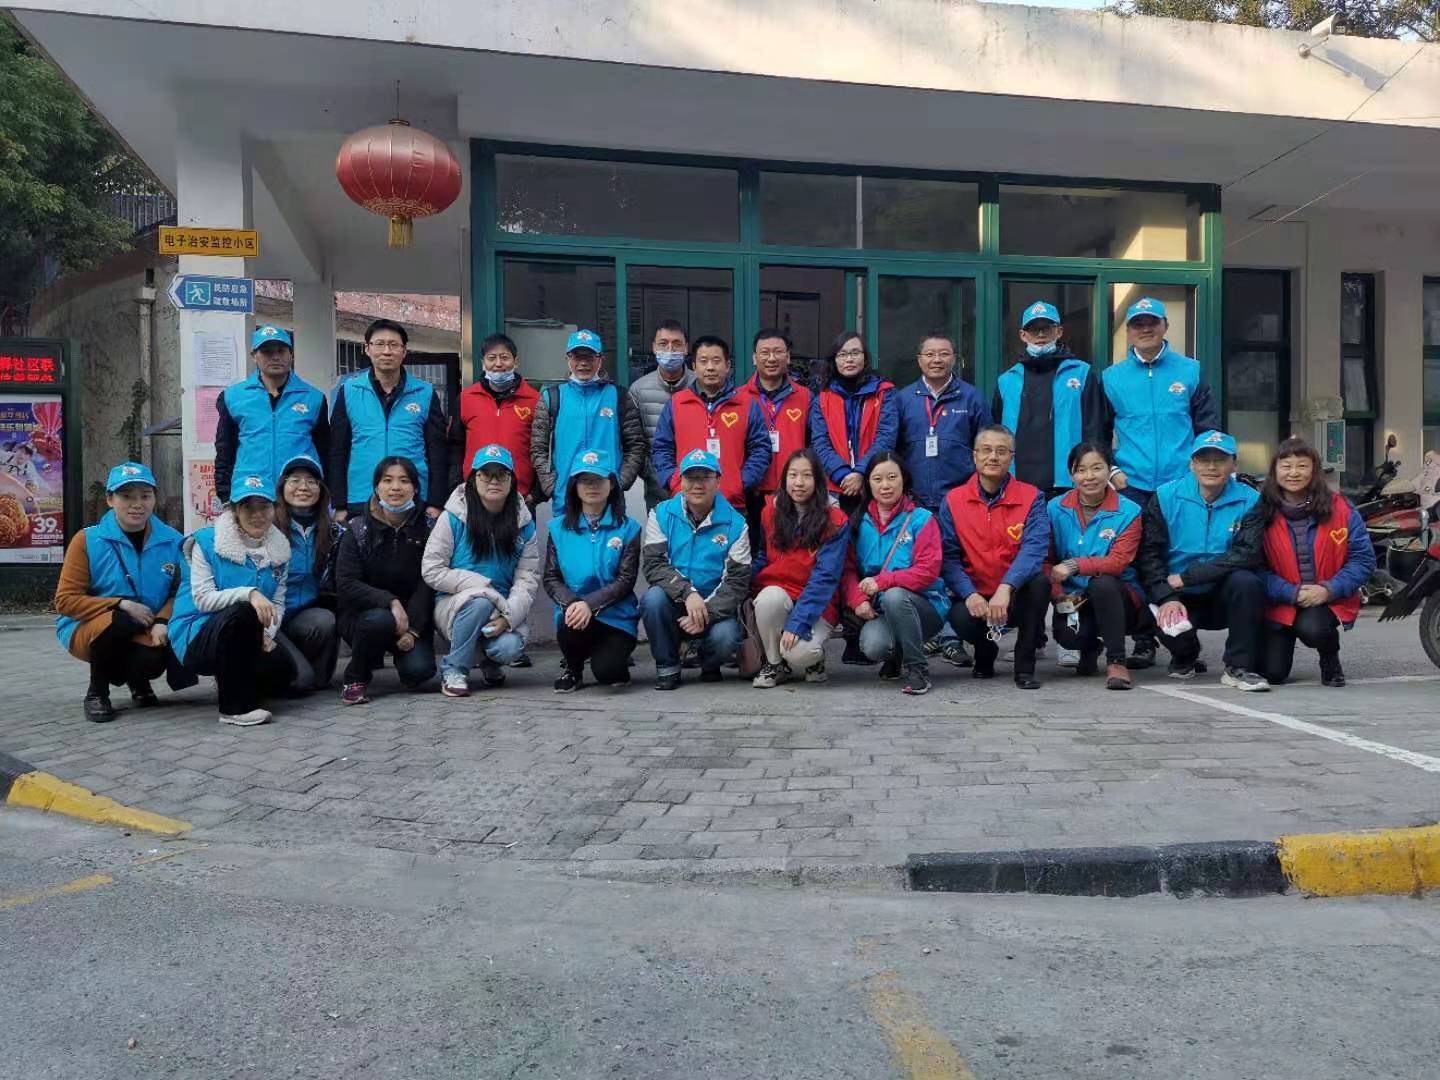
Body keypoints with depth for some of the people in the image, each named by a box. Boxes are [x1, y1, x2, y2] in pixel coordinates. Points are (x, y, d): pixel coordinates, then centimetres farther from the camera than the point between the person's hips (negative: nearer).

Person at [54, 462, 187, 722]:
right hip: (86, 629, -2)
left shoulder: (172, 541, -3)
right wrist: (121, 605, -21)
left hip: (146, 636, 2)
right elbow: (66, 600, -10)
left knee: (155, 659, -31)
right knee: (122, 620, -35)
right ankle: (97, 692, -6)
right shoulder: (87, 540, -9)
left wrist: (162, 621, -18)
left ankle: (136, 681, 12)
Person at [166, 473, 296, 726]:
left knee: (282, 671, -24)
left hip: (245, 638, 5)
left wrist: (267, 633, -15)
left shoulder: (279, 548, 7)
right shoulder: (207, 541, -7)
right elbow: (203, 598, -16)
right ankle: (234, 707, -25)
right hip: (198, 637, -5)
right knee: (242, 612, -37)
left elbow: (278, 603, 5)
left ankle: (230, 681, 13)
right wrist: (249, 594, -31)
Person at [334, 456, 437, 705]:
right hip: (363, 615, 0)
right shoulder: (358, 530, -3)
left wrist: (413, 628, -21)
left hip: (413, 616, 0)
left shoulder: (427, 527, -2)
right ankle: (354, 680, -8)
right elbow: (346, 585, -12)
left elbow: (428, 583, -9)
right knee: (379, 620, -35)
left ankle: (403, 650, 14)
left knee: (419, 671, -24)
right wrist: (389, 601, -28)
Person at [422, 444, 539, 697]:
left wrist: (508, 616, -20)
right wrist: (482, 586, -18)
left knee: (509, 648, -28)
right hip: (453, 605, -2)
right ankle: (453, 670, -11)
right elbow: (431, 570, -9)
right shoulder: (454, 517, -6)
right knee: (479, 601, -35)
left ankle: (490, 662, 12)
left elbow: (528, 577, -3)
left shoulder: (523, 523, 2)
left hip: (504, 609, 2)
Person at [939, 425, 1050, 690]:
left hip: (1016, 597, 0)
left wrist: (1006, 588, -35)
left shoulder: (1032, 497, -3)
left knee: (1040, 582, -32)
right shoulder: (953, 501, 0)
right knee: (960, 617, -33)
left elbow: (1034, 548, -19)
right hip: (974, 596, 0)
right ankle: (985, 654, 8)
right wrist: (969, 594, -24)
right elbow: (949, 556, -6)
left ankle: (1025, 667, -12)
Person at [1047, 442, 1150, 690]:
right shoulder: (1055, 509, 1)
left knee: (1102, 582, -36)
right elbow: (1046, 560, 1)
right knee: (1067, 634, -29)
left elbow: (1118, 562, -16)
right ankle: (1090, 648, 13)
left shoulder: (1128, 512, -6)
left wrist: (1075, 565, -29)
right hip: (1073, 598, 2)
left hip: (1117, 598, -2)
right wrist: (1059, 595, -15)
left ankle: (1116, 661, -21)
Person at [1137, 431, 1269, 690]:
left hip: (1225, 599, 0)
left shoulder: (1250, 501, -4)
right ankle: (1185, 658, 11)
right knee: (1167, 620, -30)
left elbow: (1248, 554, -17)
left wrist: (1184, 577, -21)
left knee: (1246, 581, -31)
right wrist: (1166, 598, -22)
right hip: (1180, 599, 0)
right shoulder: (1166, 497, -2)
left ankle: (1239, 667, -14)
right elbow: (1149, 553, -7)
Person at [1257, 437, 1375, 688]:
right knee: (1272, 673, -8)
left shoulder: (1340, 508, -4)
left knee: (1312, 628, -34)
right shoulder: (1263, 512, -7)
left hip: (1329, 600, 0)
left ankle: (1330, 660, 4)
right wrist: (1292, 592, -21)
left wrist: (1329, 589, -17)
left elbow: (1363, 559, -4)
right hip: (1281, 603, 1)